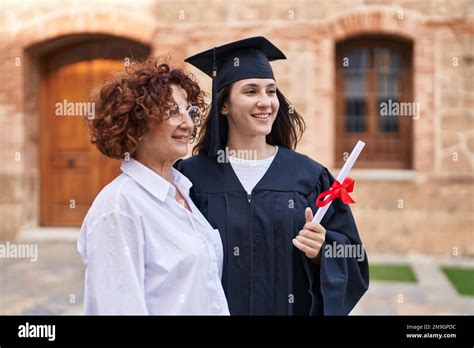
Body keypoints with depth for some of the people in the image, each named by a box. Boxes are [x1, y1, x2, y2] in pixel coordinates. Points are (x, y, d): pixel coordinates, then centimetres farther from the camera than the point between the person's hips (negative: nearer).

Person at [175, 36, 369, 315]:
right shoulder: (191, 175, -9)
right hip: (216, 306, -1)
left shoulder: (310, 175, -4)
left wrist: (320, 251, -19)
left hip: (294, 307, 1)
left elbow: (351, 256, -2)